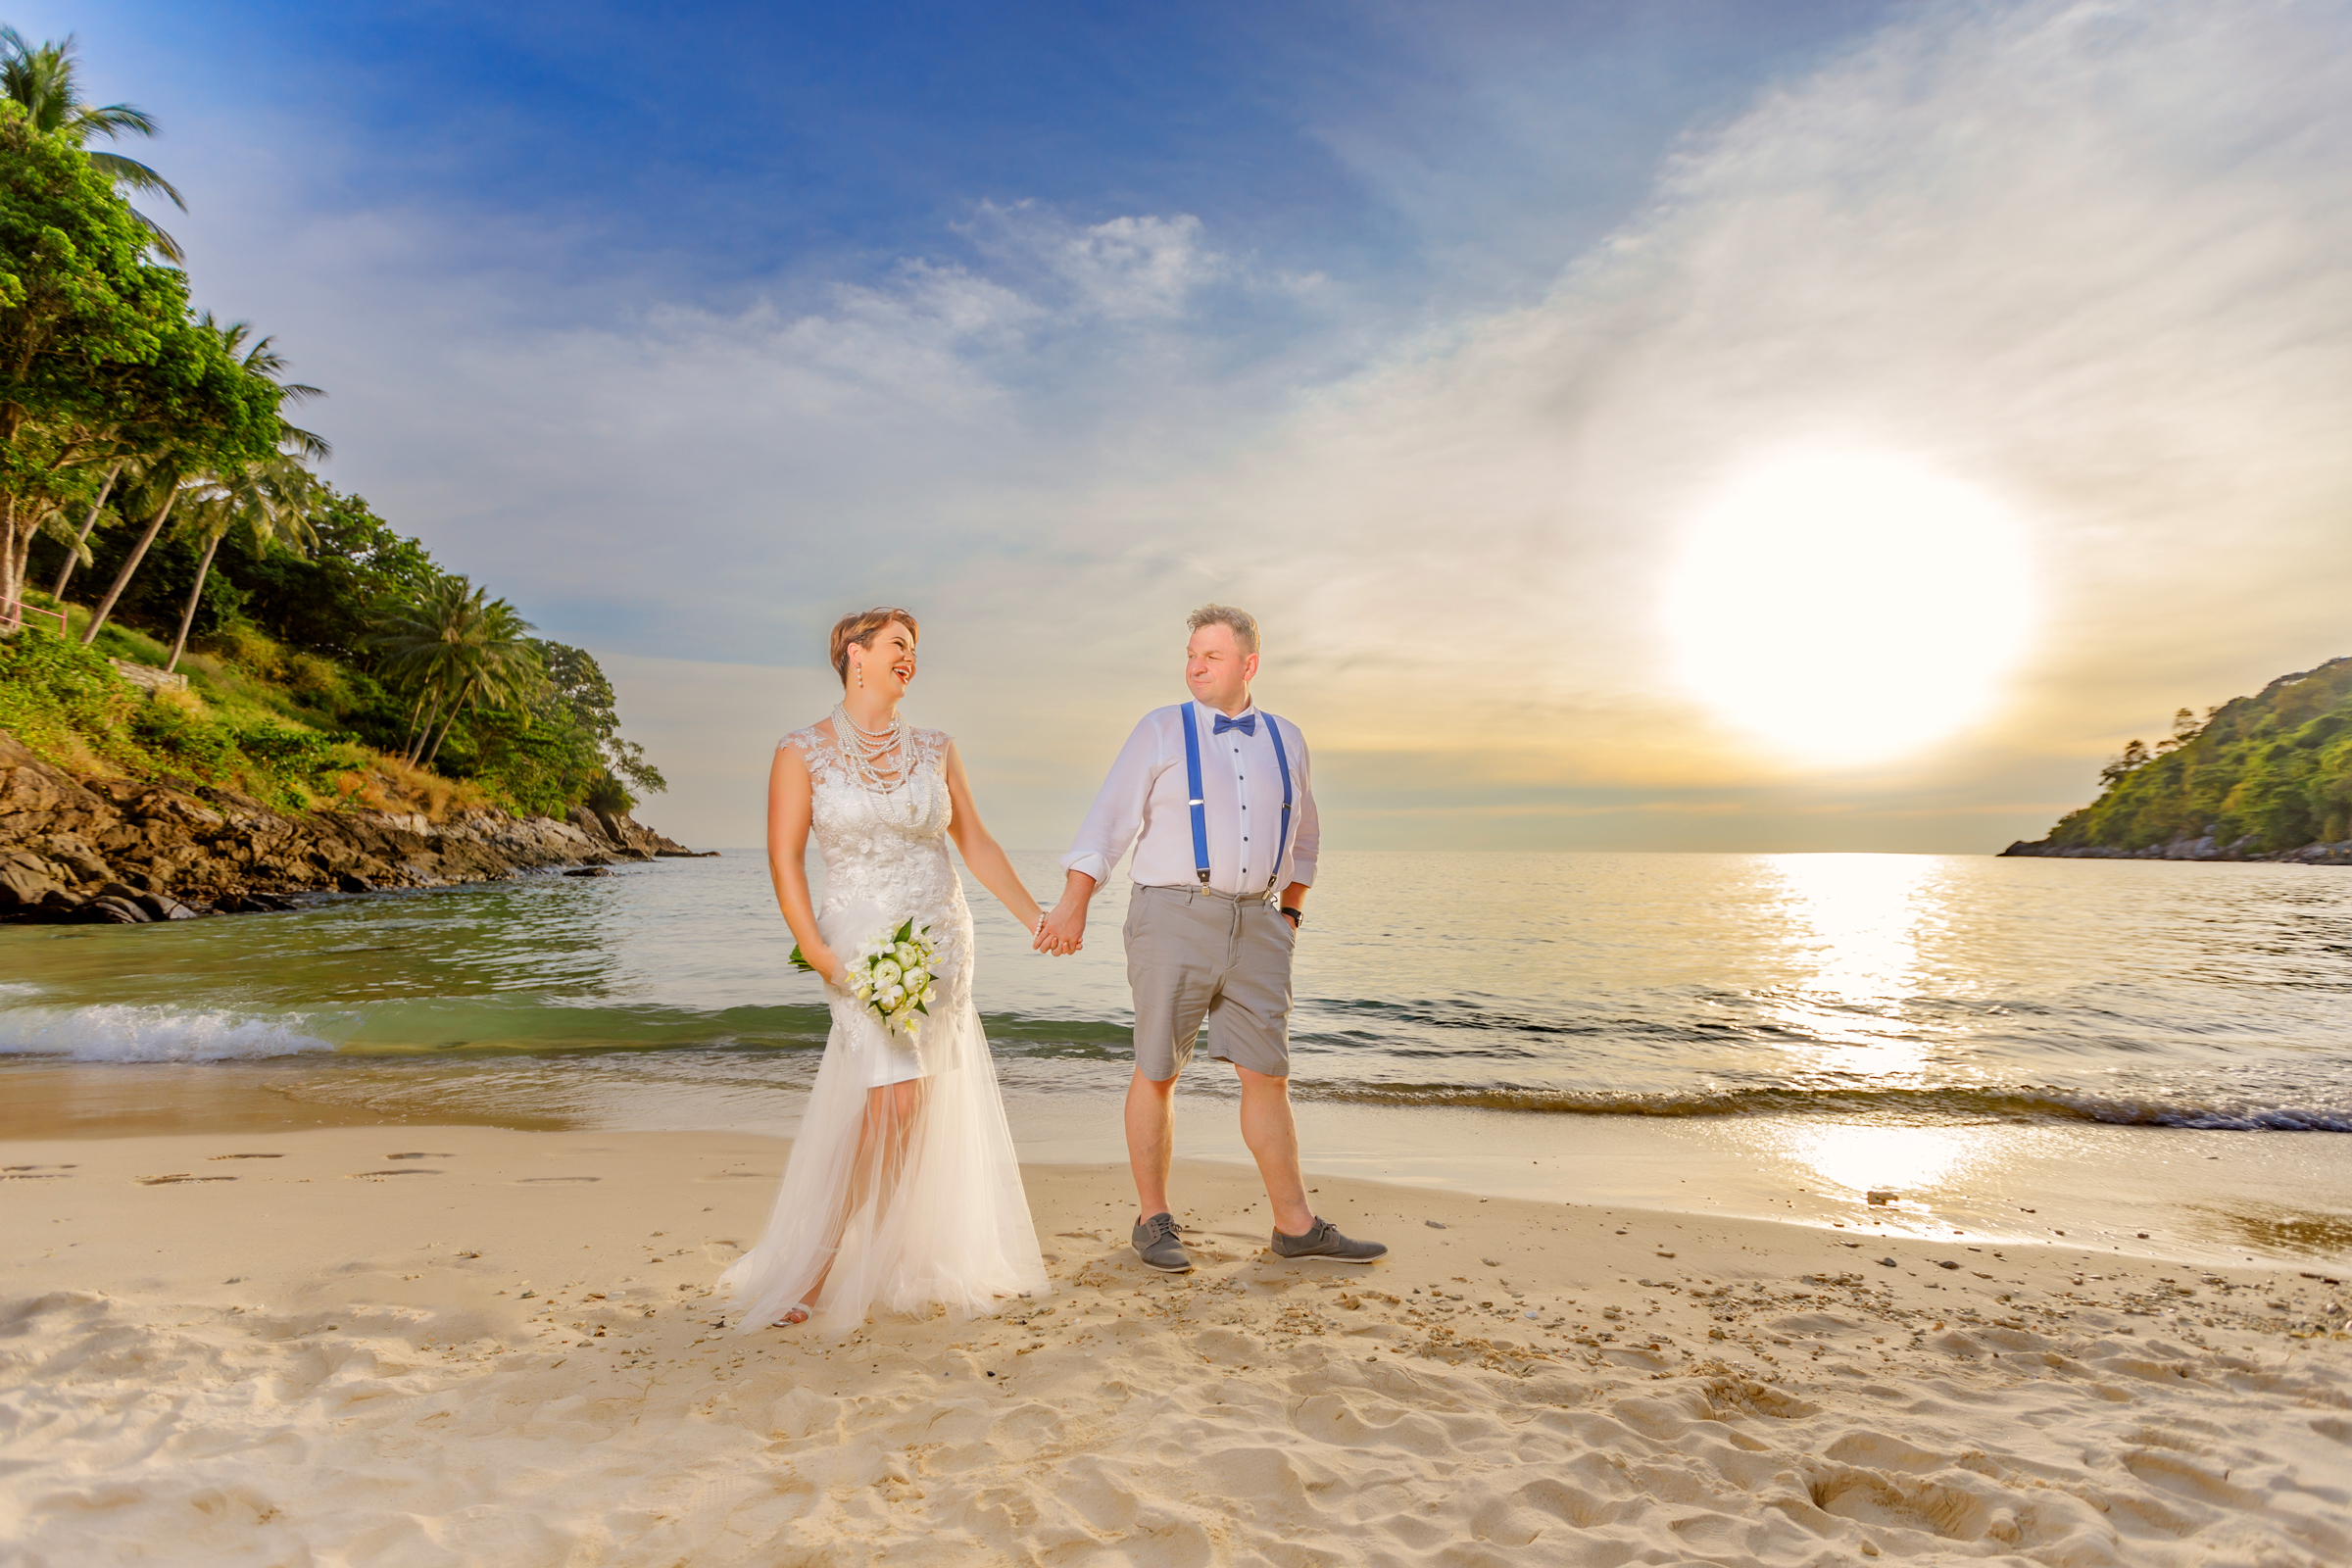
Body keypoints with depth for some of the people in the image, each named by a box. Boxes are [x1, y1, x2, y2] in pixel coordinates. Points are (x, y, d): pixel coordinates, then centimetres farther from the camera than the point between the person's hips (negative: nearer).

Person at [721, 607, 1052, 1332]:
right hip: (864, 941, -4)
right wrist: (820, 956, -14)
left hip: (943, 939, 4)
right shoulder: (802, 751, -1)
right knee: (892, 1097, -15)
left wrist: (1035, 916, 10)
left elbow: (975, 842, 13)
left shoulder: (934, 750, 10)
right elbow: (784, 860, -4)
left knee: (924, 1105, 4)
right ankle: (811, 1269, 0)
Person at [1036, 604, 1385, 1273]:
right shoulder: (1160, 731, 1)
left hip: (1257, 926, 3)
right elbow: (1107, 822, -4)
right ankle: (1153, 1220, 19)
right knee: (1157, 1073, 3)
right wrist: (1074, 905, -13)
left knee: (1267, 1075, 6)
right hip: (1174, 917, -3)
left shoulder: (1286, 740, 12)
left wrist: (1290, 913, 17)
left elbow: (1302, 837, 24)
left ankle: (1296, 1225, 16)